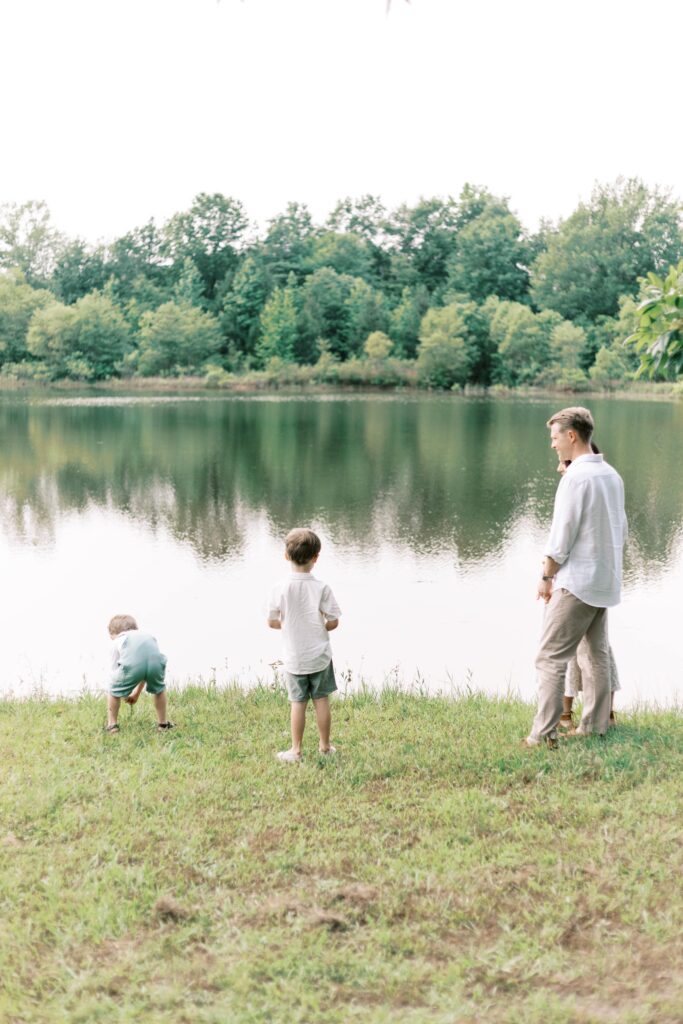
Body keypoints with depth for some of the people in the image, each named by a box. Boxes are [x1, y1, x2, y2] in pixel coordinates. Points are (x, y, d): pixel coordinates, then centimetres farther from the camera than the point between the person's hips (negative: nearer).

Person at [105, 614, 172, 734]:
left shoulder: (117, 642, 31)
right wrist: (137, 693, 60)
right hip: (156, 660, 3)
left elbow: (115, 672, 33)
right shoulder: (147, 635, 41)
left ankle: (112, 724, 32)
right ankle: (163, 723, 39)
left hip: (131, 664, -3)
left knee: (114, 690, 24)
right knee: (159, 689, 32)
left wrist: (124, 694, 50)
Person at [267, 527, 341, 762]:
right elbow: (333, 621, -10)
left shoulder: (279, 589, -13)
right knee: (321, 700, 11)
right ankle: (325, 746, 22)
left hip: (294, 659, 0)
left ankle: (296, 750, 14)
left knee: (298, 703, 9)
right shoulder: (321, 588, -13)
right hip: (320, 656, 0)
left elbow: (272, 622, -5)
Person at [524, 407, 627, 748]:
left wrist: (546, 576, -6)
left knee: (551, 658, -6)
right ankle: (595, 726, 20)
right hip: (606, 580, 9)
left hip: (576, 581, -9)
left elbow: (562, 534, -16)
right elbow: (621, 531, 15)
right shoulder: (612, 475, 11)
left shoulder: (576, 477, -16)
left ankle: (543, 733, -8)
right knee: (598, 654, 16)